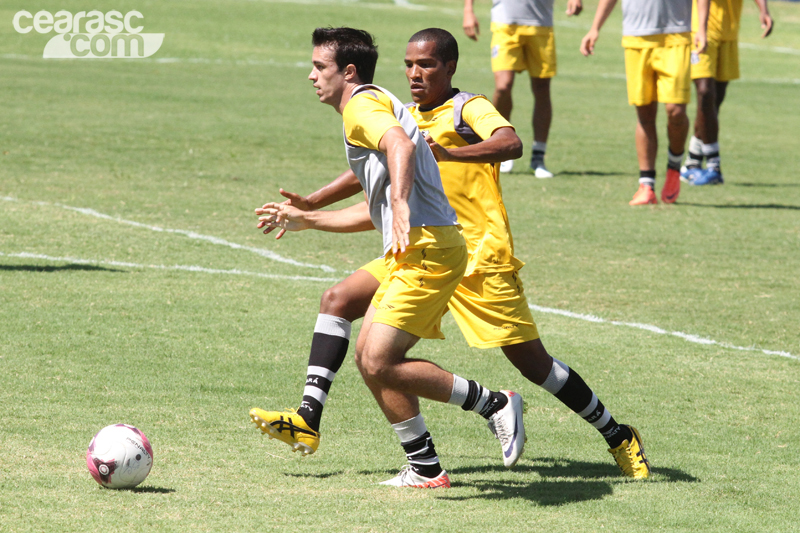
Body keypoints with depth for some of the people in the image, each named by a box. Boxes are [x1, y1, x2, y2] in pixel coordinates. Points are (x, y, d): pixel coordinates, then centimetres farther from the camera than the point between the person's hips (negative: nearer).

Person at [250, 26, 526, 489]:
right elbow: (374, 213, 34)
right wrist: (303, 219, 39)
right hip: (416, 250, 10)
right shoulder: (374, 106, 27)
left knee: (379, 361, -14)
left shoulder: (363, 105, -5)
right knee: (371, 358, 8)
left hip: (427, 250, -10)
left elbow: (401, 145, -29)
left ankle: (493, 404, -7)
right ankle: (425, 469, 11)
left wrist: (400, 201, -44)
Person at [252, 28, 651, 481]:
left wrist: (448, 153, -44)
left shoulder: (468, 109, -8)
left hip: (480, 256, -7)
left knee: (532, 362, -4)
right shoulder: (407, 118, 15)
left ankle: (620, 438, 11)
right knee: (338, 300, -7)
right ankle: (310, 419, -10)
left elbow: (511, 144, -29)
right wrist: (310, 206, 24)